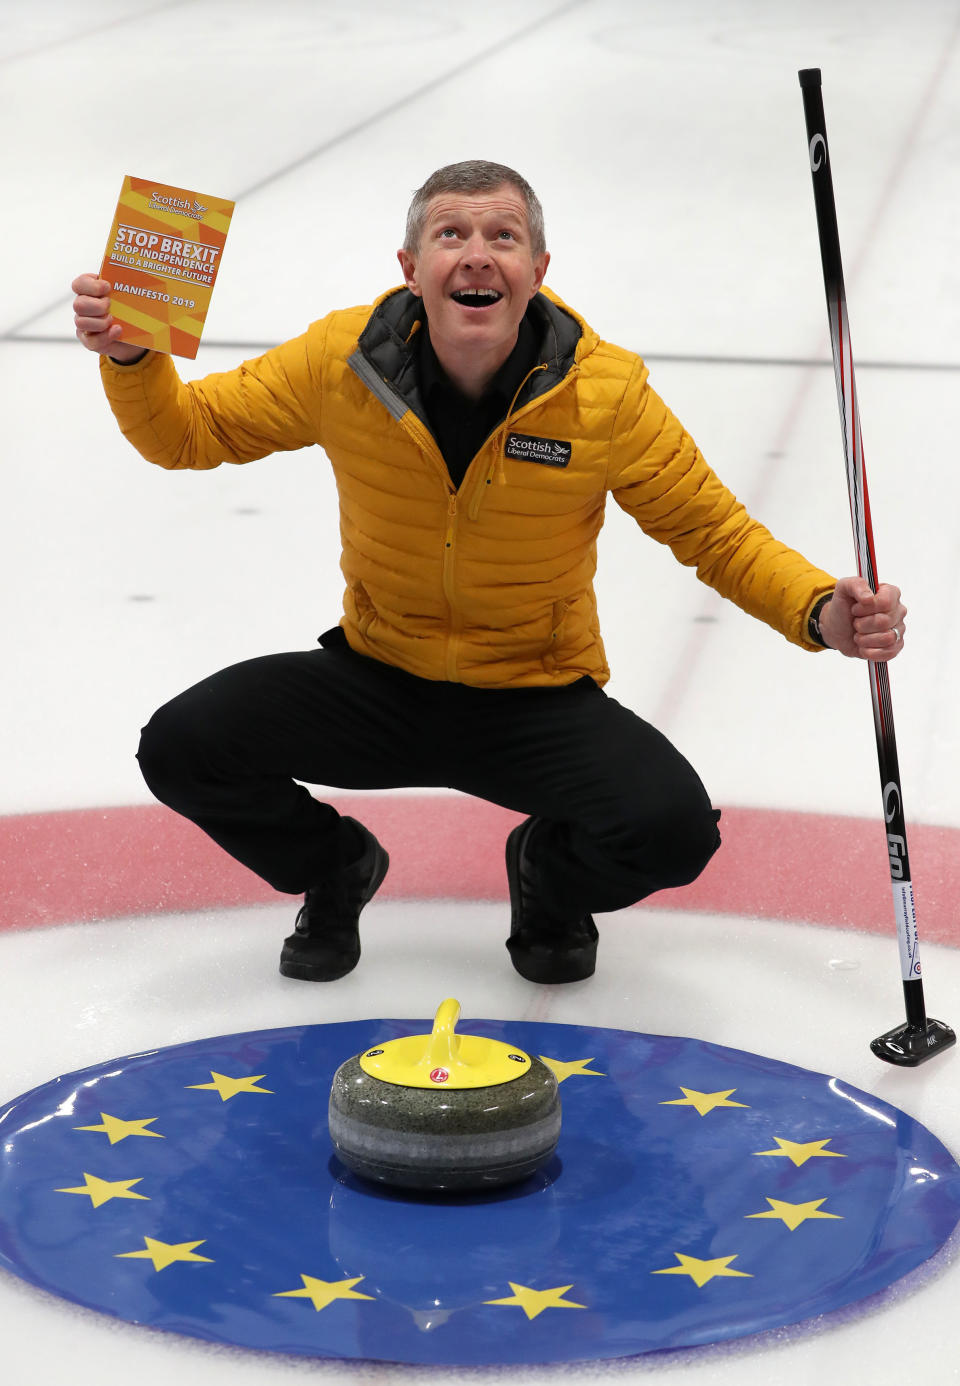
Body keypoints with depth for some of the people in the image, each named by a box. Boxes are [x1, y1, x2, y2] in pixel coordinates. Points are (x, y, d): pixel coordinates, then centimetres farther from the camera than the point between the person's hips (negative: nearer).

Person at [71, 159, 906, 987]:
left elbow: (713, 531, -6)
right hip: (378, 680, 2)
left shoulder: (605, 390, -17)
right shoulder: (341, 360, -13)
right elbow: (188, 432, 1)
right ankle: (334, 868, 14)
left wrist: (820, 612, -23)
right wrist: (132, 357, -20)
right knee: (181, 748, -20)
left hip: (539, 697, -1)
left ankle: (549, 875, 12)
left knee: (674, 831, -28)